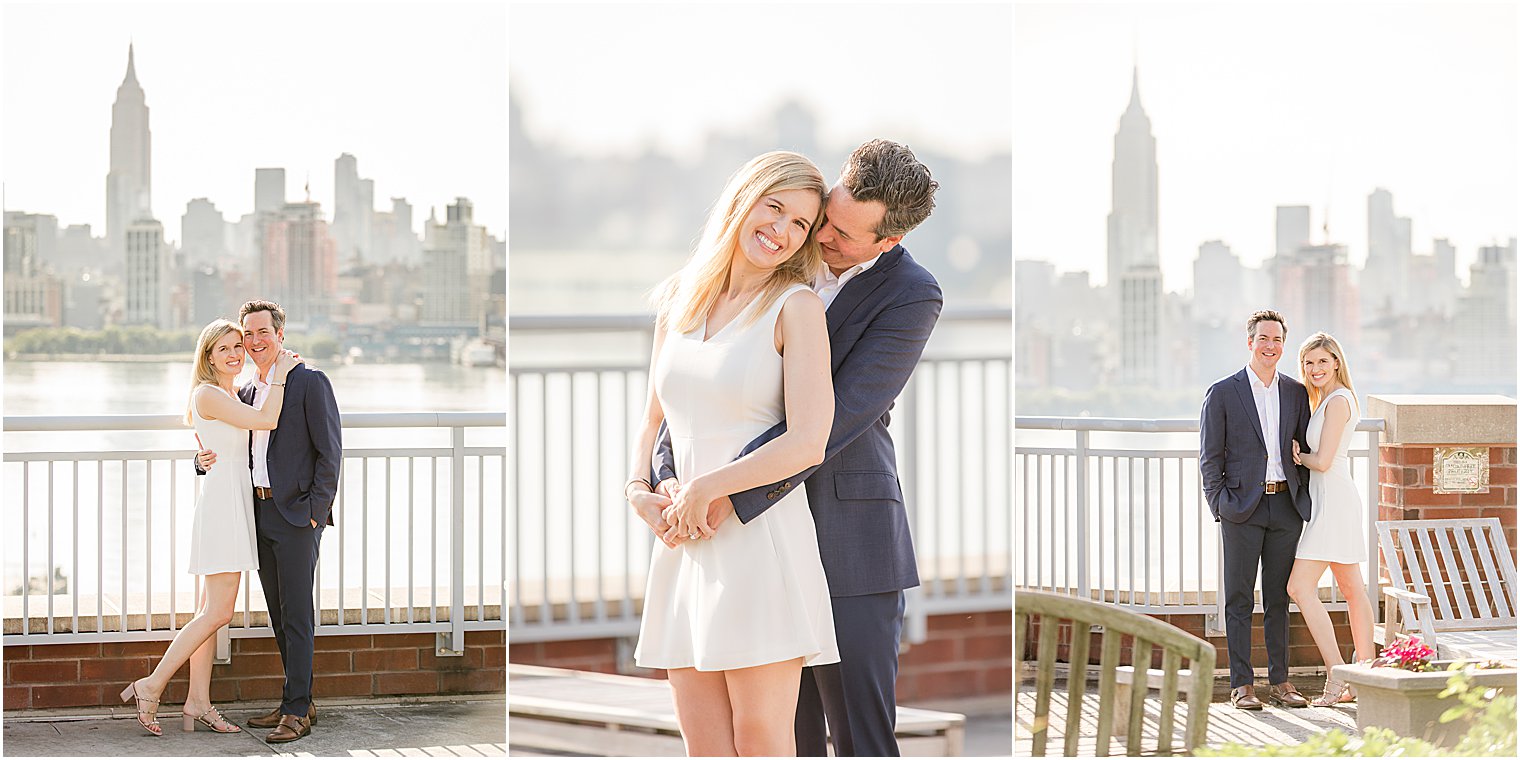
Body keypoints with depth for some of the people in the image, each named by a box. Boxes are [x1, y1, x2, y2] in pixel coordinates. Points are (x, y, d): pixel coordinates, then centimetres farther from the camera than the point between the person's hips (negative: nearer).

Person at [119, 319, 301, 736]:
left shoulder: (231, 396, 17)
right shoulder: (209, 395, -12)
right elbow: (267, 420, -17)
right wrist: (280, 375, -7)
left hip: (235, 504, 10)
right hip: (221, 502, -10)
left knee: (210, 612, 8)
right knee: (217, 612, -11)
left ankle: (198, 702, 9)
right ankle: (152, 685, -6)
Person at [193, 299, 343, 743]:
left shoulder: (310, 383, -6)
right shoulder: (245, 394, 15)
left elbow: (330, 452, -8)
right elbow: (226, 447, 21)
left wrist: (315, 510, -13)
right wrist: (204, 459, -2)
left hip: (297, 515, -7)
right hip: (260, 515, 7)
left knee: (297, 616, -6)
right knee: (279, 616, 10)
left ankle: (297, 711, -4)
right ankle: (296, 703, 17)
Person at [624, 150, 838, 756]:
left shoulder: (795, 307, -4)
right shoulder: (679, 299, 14)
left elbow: (808, 442, -13)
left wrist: (703, 490, -9)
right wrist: (639, 491, 4)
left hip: (761, 541, -6)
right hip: (684, 546, 6)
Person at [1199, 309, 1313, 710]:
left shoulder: (1295, 393, 11)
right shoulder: (1222, 394, 0)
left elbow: (1306, 450, 16)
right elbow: (1209, 458, 0)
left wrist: (1303, 498, 5)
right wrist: (1220, 504, -8)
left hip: (1285, 507, 3)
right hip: (1243, 507, -3)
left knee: (1278, 598, 8)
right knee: (1239, 599, -1)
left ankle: (1280, 681, 14)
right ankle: (1241, 684, 2)